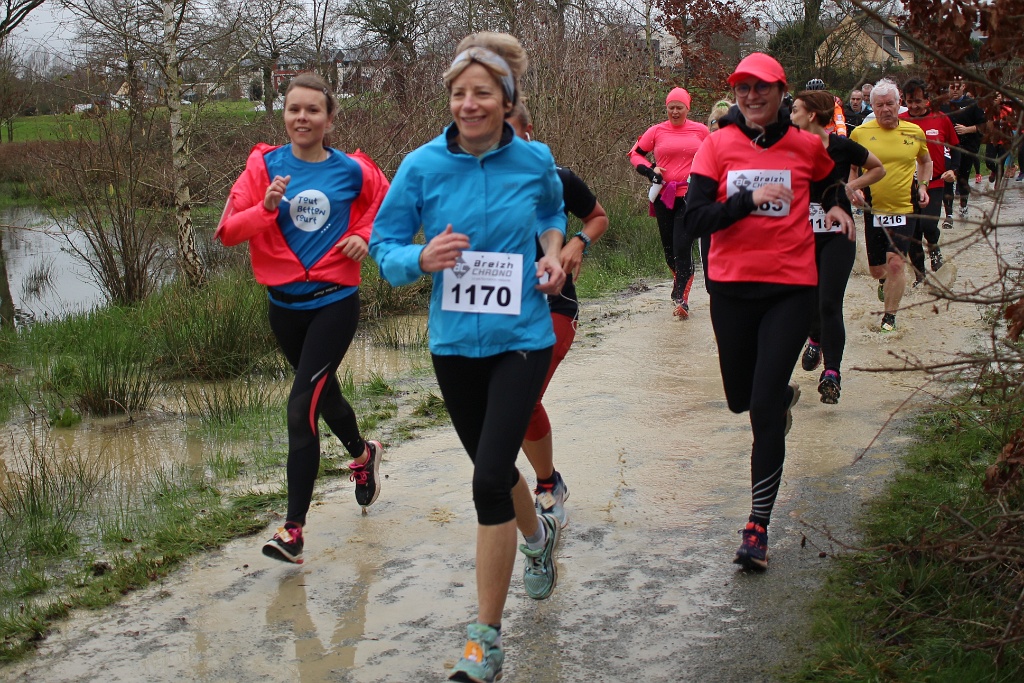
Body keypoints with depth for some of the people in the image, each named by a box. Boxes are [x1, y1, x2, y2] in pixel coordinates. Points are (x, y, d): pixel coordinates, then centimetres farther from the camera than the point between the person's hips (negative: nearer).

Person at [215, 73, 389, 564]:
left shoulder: (352, 170, -4)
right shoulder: (264, 166, -3)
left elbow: (386, 203, 16)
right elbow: (228, 231, -9)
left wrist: (365, 235, -1)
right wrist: (266, 207, -26)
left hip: (335, 302, -3)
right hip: (285, 304, 3)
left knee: (301, 408, -12)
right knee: (323, 393, 22)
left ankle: (293, 529, -7)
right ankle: (363, 454, 53)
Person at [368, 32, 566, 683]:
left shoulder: (535, 161, -4)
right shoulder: (422, 166, -7)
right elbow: (385, 245, -2)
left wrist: (553, 254, -1)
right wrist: (423, 258, -23)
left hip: (521, 338, -2)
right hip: (453, 340, 2)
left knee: (490, 475, -13)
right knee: (491, 465, 19)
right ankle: (538, 533, 55)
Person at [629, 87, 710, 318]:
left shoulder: (701, 131, 6)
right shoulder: (656, 131, 5)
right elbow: (635, 153, 14)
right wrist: (649, 170, -2)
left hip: (690, 196, -2)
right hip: (663, 196, 2)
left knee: (682, 247, -13)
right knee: (669, 247, 10)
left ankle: (681, 299, -12)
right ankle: (680, 283, 35)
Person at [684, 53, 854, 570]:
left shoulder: (806, 145, 2)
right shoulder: (718, 145, -2)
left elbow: (825, 182, 26)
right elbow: (695, 216, -12)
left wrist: (834, 205, 11)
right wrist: (750, 200, -22)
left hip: (791, 287, -2)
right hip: (731, 285, 2)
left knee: (764, 409, -9)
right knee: (741, 397, 17)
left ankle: (758, 528, -1)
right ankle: (785, 394, 55)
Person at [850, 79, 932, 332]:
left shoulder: (914, 132, 1)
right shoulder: (860, 133, -4)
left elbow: (925, 161, 20)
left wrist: (922, 186, 5)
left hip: (903, 209, 0)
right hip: (873, 209, 1)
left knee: (895, 264, -12)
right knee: (876, 269, 11)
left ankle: (890, 316, 6)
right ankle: (885, 281, 50)